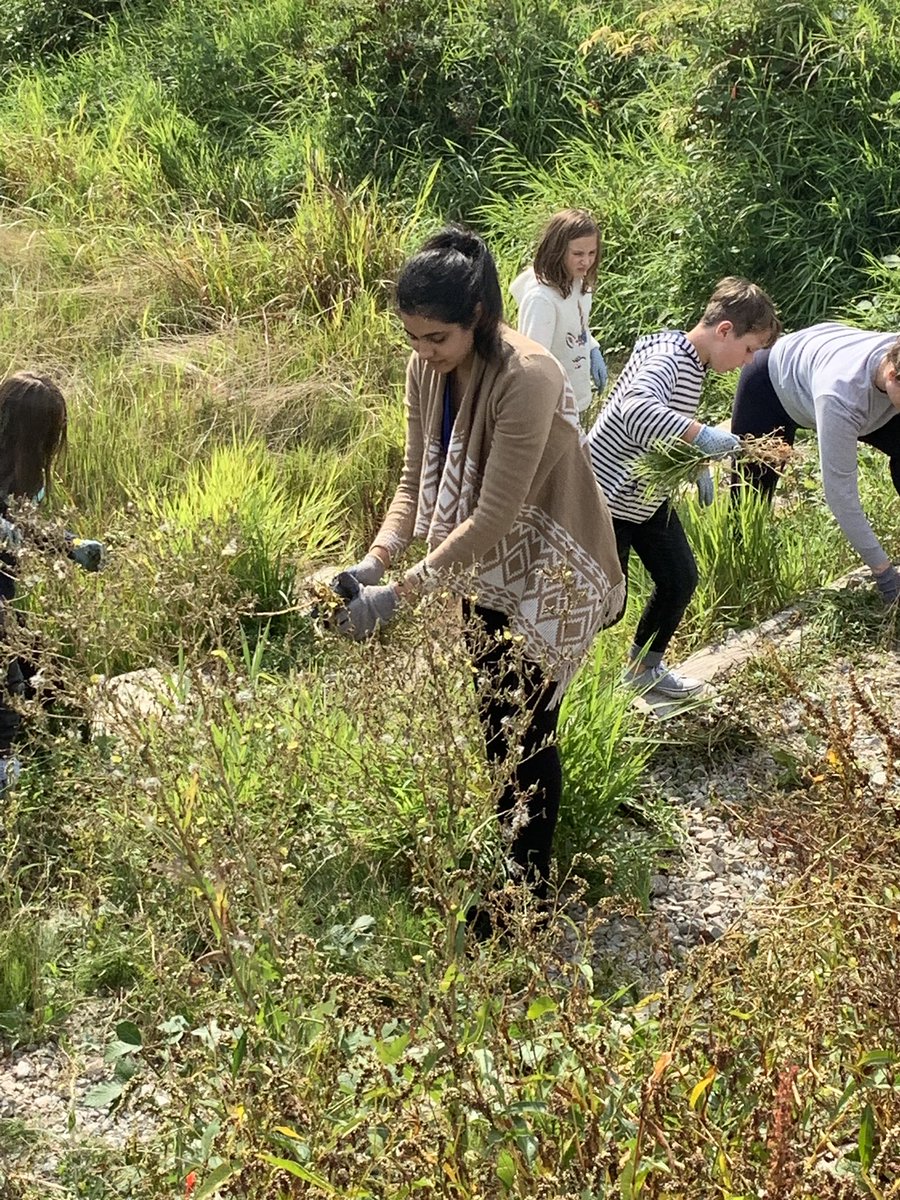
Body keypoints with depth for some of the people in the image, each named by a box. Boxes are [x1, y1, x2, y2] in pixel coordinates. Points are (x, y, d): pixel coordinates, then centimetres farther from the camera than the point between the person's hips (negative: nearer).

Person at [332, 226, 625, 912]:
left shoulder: (526, 377, -31)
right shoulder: (429, 371, -8)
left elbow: (494, 516, -32)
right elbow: (417, 483, -2)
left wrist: (400, 594, -32)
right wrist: (374, 562, -18)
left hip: (549, 572, -7)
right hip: (485, 570, 7)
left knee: (526, 729, 3)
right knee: (494, 721, 18)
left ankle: (531, 888, 22)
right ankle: (503, 864, 37)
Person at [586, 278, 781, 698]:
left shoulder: (692, 363, 4)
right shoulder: (667, 360, -27)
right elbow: (636, 410, -49)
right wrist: (701, 435, -51)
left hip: (648, 497, 10)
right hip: (608, 497, -9)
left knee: (680, 580, 13)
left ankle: (644, 667, 31)